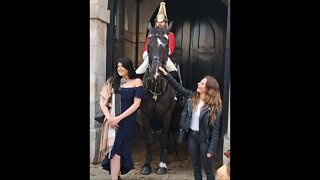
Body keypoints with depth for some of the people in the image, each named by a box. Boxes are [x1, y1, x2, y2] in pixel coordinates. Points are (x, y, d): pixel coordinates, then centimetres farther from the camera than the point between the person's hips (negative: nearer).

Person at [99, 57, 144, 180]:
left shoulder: (136, 82, 0)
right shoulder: (112, 81, 8)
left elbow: (136, 104, -8)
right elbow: (102, 101, 3)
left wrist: (119, 118, -15)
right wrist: (109, 117, -13)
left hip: (127, 120, -3)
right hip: (112, 120, 3)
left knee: (116, 148, -8)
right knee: (115, 148, 8)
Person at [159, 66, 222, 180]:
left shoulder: (214, 106, -18)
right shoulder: (193, 97, -2)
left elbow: (215, 129, -17)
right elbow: (178, 88, 6)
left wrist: (212, 149, -19)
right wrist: (166, 74, -3)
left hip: (204, 139, -5)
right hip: (192, 136, 6)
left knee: (207, 169, 9)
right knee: (196, 167, 19)